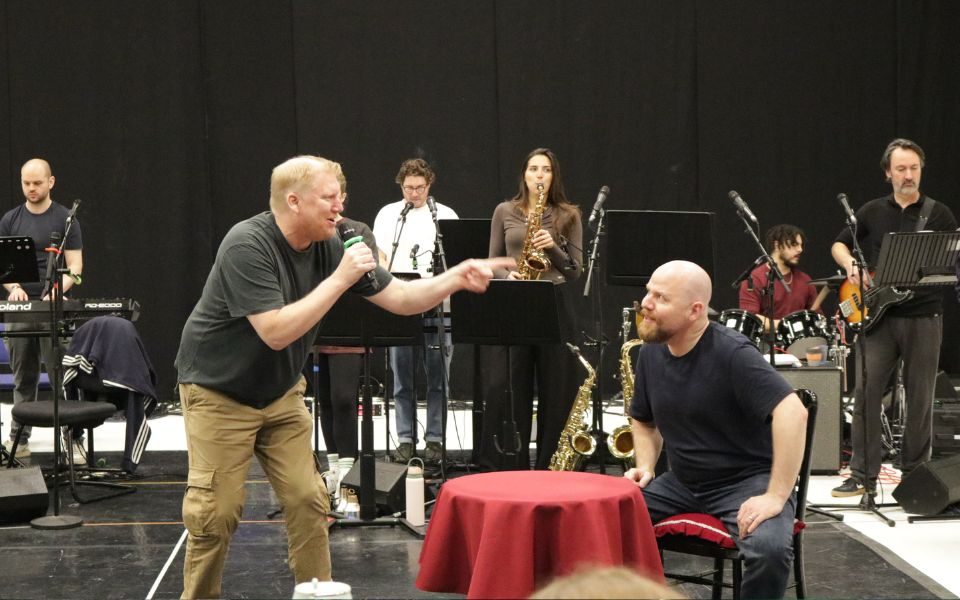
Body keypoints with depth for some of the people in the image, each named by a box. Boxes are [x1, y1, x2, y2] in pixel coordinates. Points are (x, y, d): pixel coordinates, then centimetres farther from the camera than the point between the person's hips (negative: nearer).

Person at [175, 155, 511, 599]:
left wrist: (456, 278, -18)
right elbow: (276, 332, -34)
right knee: (216, 513, -6)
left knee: (308, 503, 1)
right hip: (219, 393, -6)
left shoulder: (329, 247, -6)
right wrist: (339, 280, -31)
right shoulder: (247, 246, -26)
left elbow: (400, 299, -2)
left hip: (280, 393, 6)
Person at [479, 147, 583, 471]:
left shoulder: (568, 215, 7)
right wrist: (507, 276, -10)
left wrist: (553, 247, -14)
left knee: (556, 388, 1)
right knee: (507, 386, -3)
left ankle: (551, 466, 10)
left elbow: (575, 271, 3)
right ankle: (507, 466, 5)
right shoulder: (505, 212, 9)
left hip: (555, 304, 0)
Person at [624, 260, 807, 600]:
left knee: (769, 547, -34)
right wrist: (645, 467, 0)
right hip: (682, 483, 6)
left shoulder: (731, 353, -21)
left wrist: (776, 497, -32)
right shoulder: (650, 354, 2)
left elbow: (793, 413, -31)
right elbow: (644, 421, 20)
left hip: (746, 482, -6)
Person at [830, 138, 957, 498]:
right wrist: (850, 264, -3)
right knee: (866, 392, -4)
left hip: (923, 316, -1)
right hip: (878, 316, 1)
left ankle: (914, 473, 14)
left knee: (920, 399, 3)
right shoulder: (872, 212, 11)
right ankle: (862, 475, 1)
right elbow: (838, 245, 17)